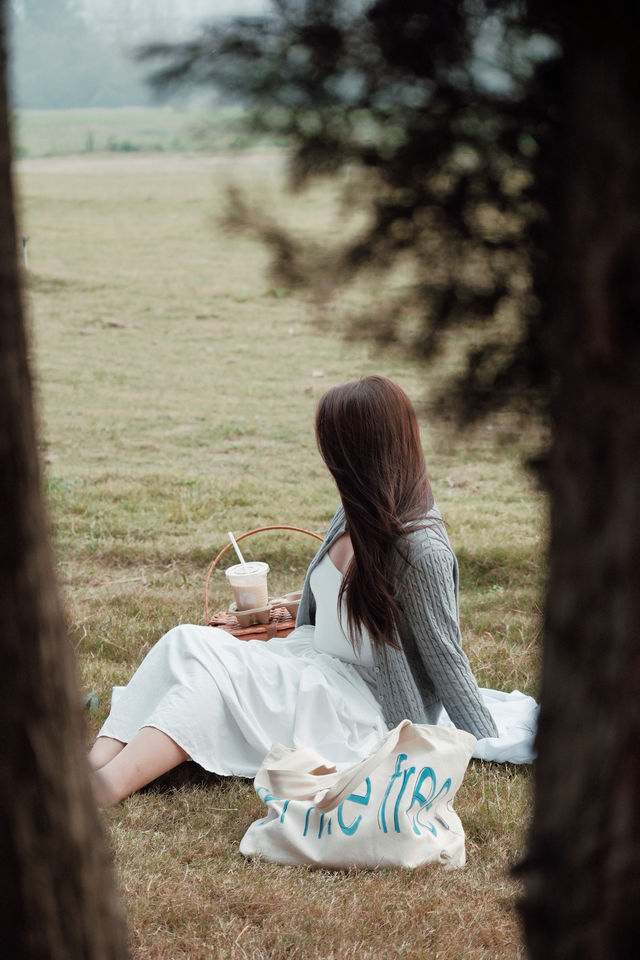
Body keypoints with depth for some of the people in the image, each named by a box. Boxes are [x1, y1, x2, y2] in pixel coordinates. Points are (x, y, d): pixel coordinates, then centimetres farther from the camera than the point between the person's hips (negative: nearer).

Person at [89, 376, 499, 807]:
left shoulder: (422, 549, -22)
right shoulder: (356, 513, 5)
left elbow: (446, 658, -15)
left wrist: (490, 745, -14)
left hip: (364, 697, -9)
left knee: (213, 671, -28)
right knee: (187, 641, -14)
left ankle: (102, 789, -40)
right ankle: (93, 765, -31)